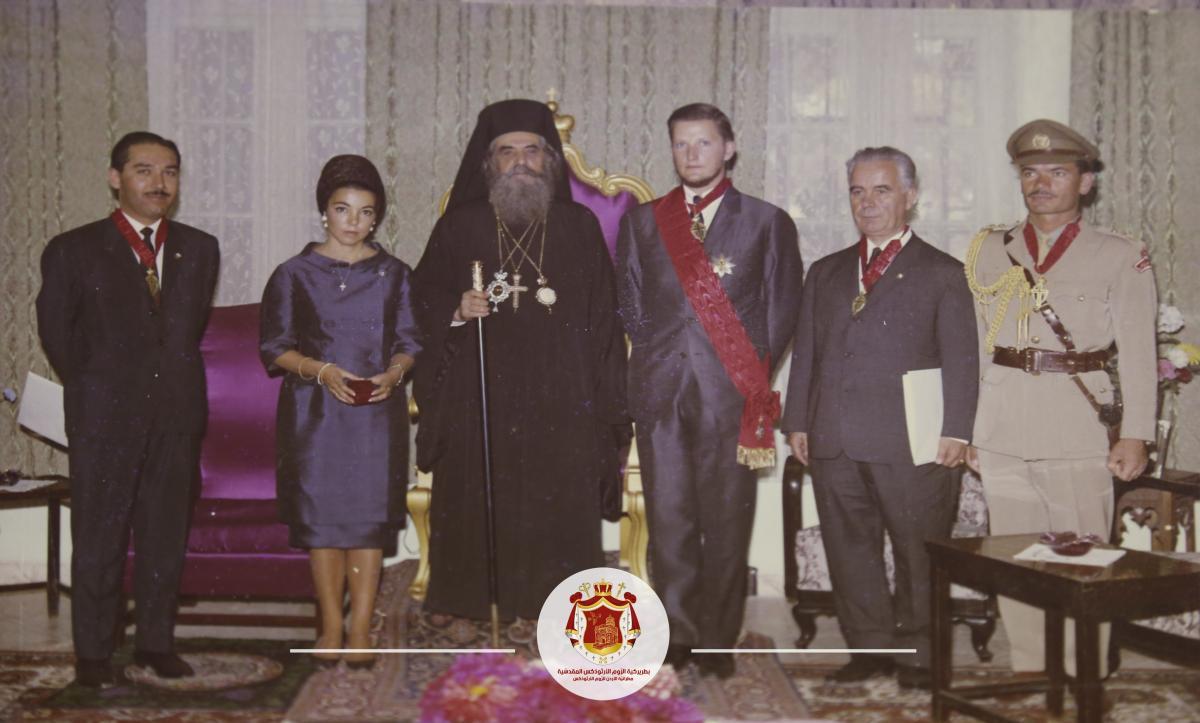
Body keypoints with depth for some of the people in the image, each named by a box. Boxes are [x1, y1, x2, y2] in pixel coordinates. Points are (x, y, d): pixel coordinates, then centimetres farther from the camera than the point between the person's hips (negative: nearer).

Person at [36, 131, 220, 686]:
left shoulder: (199, 250, 9)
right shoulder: (73, 251, 0)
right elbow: (56, 332, 5)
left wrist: (172, 379, 12)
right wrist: (92, 388, 7)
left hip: (177, 416, 3)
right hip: (104, 413, -3)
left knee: (166, 536, 8)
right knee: (99, 539, 3)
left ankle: (157, 644, 20)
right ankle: (93, 654, 13)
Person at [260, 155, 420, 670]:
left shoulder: (395, 274, 8)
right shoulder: (295, 274, 3)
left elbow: (410, 342, 9)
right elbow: (275, 348, 2)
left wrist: (392, 374, -11)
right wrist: (322, 370, -15)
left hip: (377, 411, 1)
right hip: (315, 412, -1)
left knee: (370, 516, -2)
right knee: (321, 517, 1)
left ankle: (361, 629, 5)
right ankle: (331, 627, 13)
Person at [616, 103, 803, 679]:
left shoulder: (767, 222, 8)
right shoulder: (642, 220, 16)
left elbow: (783, 307, 7)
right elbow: (629, 301, 17)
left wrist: (754, 372, 0)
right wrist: (654, 355, 6)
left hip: (731, 392, -2)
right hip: (661, 389, 2)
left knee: (726, 523, 1)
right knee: (668, 519, 0)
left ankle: (717, 643, 11)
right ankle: (678, 635, 10)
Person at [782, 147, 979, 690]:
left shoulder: (942, 273, 5)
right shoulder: (826, 273, 19)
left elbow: (961, 360, -1)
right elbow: (805, 352, 17)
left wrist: (955, 431, -10)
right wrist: (797, 421, 9)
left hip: (912, 442, -4)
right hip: (834, 441, 4)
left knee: (918, 552, 3)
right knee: (848, 549, 8)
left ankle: (918, 654, 17)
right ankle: (869, 647, 21)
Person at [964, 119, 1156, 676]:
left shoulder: (1121, 258, 3)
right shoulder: (990, 252, 12)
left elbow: (1137, 353, -1)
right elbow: (973, 347, 11)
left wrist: (1135, 435, -8)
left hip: (1078, 433, -3)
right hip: (1002, 435, 3)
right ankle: (1028, 675, 21)